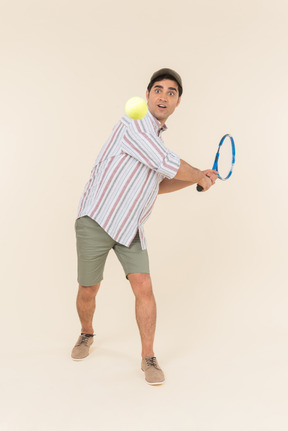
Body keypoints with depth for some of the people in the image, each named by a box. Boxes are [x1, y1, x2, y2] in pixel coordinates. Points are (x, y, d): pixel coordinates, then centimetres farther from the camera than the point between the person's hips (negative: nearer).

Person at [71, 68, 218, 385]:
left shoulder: (155, 136, 14)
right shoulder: (135, 123, -14)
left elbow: (157, 185, 19)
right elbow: (169, 165, -21)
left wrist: (197, 179, 9)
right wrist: (199, 175, -2)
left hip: (130, 227, 7)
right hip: (96, 220, -6)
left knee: (143, 286, -6)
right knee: (88, 290, 6)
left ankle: (148, 358, 8)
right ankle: (87, 334, 37)